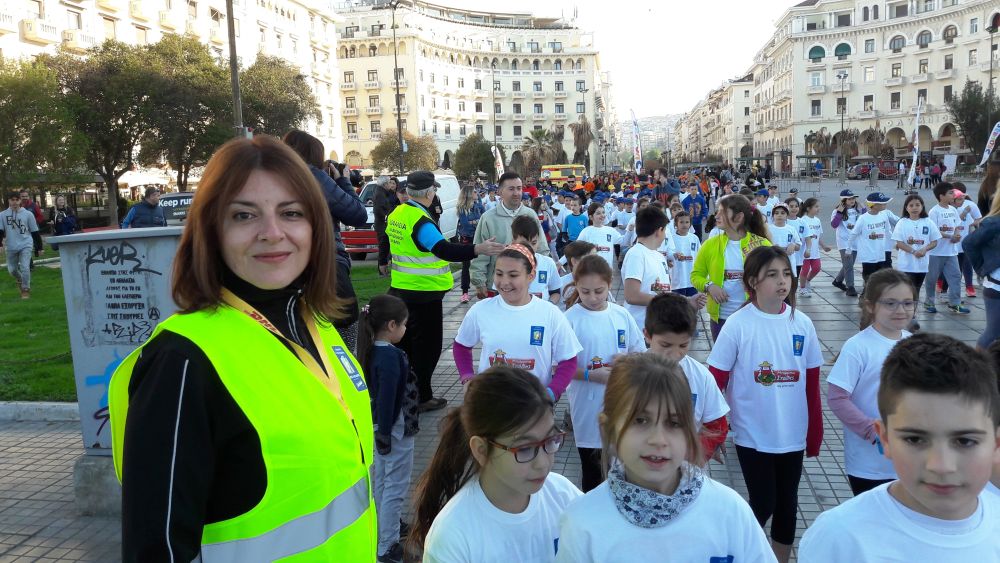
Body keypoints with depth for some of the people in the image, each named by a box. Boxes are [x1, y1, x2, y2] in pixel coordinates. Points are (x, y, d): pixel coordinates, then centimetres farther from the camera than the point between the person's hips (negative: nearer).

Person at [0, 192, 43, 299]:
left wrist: (39, 247, 5)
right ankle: (20, 280, 45)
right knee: (12, 269, 14)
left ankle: (26, 289, 1)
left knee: (25, 267, -14)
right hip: (11, 247, 3)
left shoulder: (28, 214, -3)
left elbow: (35, 232, 2)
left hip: (26, 245, -3)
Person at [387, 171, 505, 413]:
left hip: (400, 288, 9)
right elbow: (444, 250, -35)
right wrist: (478, 249, -43)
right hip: (424, 293, -9)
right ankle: (421, 397, 11)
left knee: (405, 340, 20)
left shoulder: (397, 213, 6)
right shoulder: (420, 221, -22)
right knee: (427, 345, 3)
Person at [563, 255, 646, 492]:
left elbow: (641, 354, 9)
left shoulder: (621, 315, 0)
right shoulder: (570, 319, -11)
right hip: (588, 408, -3)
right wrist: (591, 375, -23)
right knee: (592, 471, 11)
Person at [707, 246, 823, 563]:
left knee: (787, 503, 15)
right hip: (753, 435, -3)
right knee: (763, 505, 2)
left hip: (793, 434, 4)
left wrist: (815, 433, 8)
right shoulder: (737, 325, -13)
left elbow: (812, 385, 4)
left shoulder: (802, 323, -3)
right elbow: (715, 382, -9)